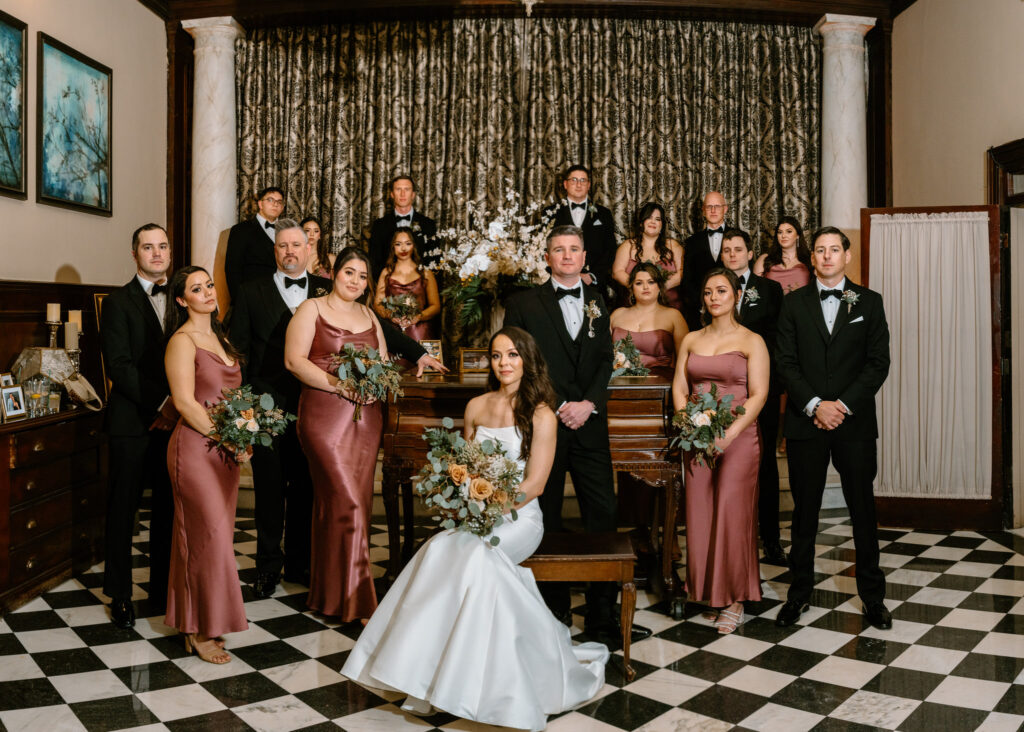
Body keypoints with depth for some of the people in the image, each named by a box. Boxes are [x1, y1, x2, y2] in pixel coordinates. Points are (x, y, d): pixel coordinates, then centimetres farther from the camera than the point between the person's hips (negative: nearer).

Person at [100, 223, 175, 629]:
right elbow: (119, 364, -11)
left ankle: (163, 589, 22)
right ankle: (120, 595, 19)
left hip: (174, 418, 4)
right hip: (133, 421, -4)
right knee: (123, 508, 6)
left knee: (169, 508, 9)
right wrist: (162, 402, -16)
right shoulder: (119, 302, -2)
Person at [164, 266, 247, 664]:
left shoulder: (220, 338, 15)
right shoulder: (182, 341, -9)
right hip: (195, 448, -8)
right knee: (210, 536, -6)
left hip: (225, 451, 8)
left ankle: (202, 621, 22)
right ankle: (200, 630, 7)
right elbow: (185, 401, -16)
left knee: (215, 536, 11)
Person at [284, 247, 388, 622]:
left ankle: (328, 590, 23)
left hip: (366, 416, 6)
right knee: (348, 502, -10)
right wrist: (338, 384, -19)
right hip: (324, 415, -6)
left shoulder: (369, 315, 18)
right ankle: (356, 599, -1)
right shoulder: (311, 309, 1)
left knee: (349, 503, 9)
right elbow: (294, 359, -9)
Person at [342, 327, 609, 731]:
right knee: (444, 549, -27)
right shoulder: (476, 407, 12)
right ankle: (430, 681, -21)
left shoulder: (542, 415, -3)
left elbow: (533, 485, -9)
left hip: (518, 517, -4)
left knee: (476, 551, -33)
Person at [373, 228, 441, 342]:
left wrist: (417, 317, -10)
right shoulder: (386, 273, 15)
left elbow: (435, 306, 8)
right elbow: (377, 303, 11)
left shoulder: (425, 273, 11)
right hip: (393, 331, 1)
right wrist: (390, 315, -10)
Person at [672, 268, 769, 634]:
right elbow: (679, 388, 9)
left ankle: (734, 600, 7)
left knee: (732, 515, -5)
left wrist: (731, 433, -17)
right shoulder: (691, 340, 12)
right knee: (700, 514, 4)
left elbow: (758, 395, -7)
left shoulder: (751, 341, -1)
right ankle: (709, 592, 17)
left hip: (738, 436, -4)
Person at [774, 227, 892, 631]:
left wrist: (845, 405, -11)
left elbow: (879, 362, 1)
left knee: (863, 509, 6)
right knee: (804, 510, 7)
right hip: (805, 421, 0)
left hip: (855, 421, 0)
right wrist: (815, 405, -12)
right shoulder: (794, 303, 7)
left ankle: (872, 596, 18)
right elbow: (786, 362, 1)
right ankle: (799, 592, 18)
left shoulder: (869, 302, 7)